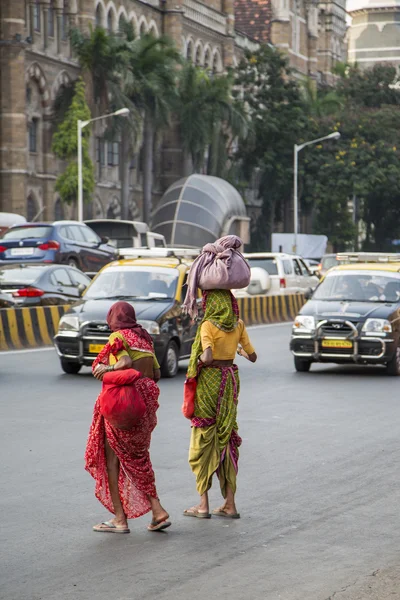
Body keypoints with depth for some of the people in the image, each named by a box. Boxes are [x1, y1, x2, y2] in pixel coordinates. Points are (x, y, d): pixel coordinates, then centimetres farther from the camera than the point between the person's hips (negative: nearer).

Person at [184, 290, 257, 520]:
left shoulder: (208, 326, -14)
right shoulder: (238, 325, 2)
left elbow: (207, 358, -27)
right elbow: (253, 357, 8)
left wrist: (197, 360, -6)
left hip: (209, 380, -5)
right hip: (231, 380, 5)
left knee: (204, 440, 3)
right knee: (227, 438, 11)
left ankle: (203, 505, 2)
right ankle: (230, 504, 10)